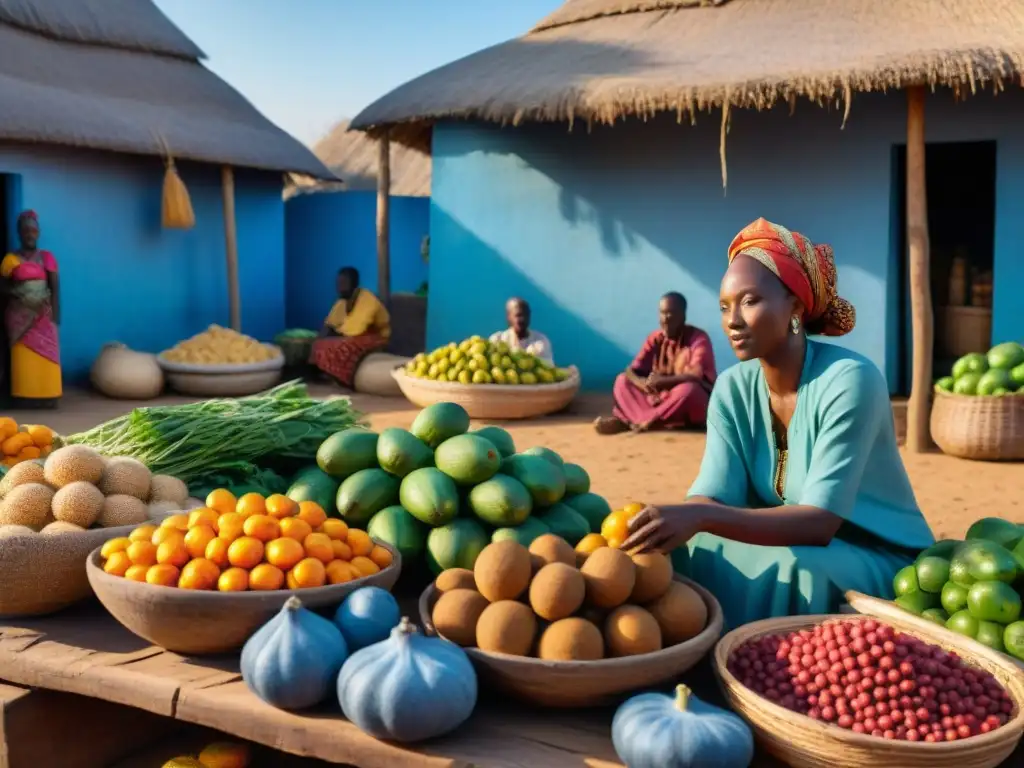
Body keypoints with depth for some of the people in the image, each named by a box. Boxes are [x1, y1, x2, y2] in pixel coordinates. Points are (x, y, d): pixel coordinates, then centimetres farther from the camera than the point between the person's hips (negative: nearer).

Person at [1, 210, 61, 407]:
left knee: (46, 356, -1)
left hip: (43, 315, 2)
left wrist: (55, 316, -2)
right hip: (20, 316, -1)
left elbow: (55, 288, 4)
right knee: (23, 357, -4)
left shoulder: (47, 257, 6)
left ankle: (46, 397, 5)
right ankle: (26, 397, 0)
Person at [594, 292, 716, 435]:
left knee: (688, 389, -38)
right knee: (623, 380, -7)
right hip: (662, 398, 5)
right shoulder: (655, 338, -1)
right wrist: (644, 384, -30)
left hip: (697, 404, -5)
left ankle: (628, 420, -29)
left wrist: (662, 382, -32)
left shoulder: (699, 338, -15)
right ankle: (647, 421, -34)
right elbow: (631, 371, -8)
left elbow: (697, 376, -28)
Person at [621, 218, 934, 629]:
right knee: (690, 551, -19)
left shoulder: (849, 381, -23)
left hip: (879, 561, -4)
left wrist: (699, 517, -43)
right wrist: (670, 523, -37)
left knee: (786, 571, -32)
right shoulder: (732, 389, -5)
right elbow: (711, 497, -14)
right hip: (798, 544, 5)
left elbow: (819, 521, -29)